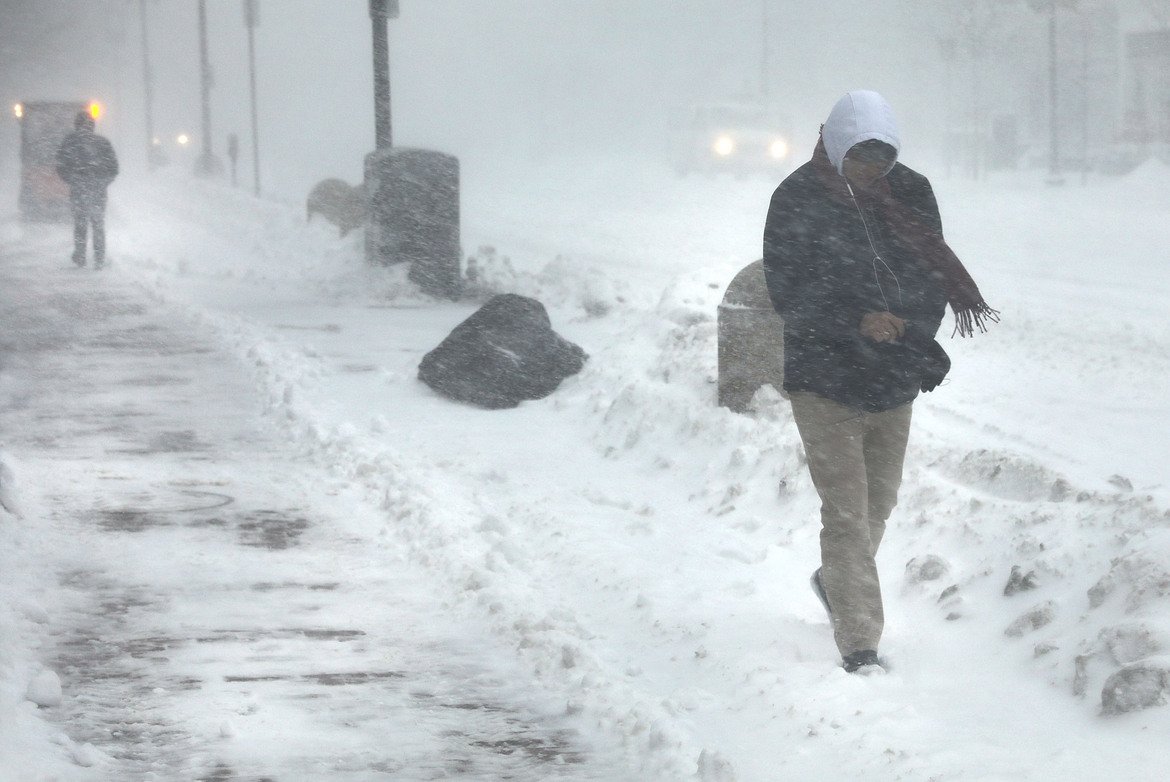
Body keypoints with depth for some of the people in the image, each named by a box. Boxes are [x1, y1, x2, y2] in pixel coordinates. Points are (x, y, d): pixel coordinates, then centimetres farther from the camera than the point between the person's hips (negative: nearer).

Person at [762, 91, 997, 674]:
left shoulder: (910, 194, 2)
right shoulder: (797, 201, -11)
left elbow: (935, 272, 6)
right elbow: (788, 292, -15)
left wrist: (917, 337, -12)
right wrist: (858, 320, -28)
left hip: (894, 384, 5)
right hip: (824, 381, -5)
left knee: (878, 504, 19)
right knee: (847, 512, -8)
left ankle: (835, 580, 47)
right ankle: (859, 642, -6)